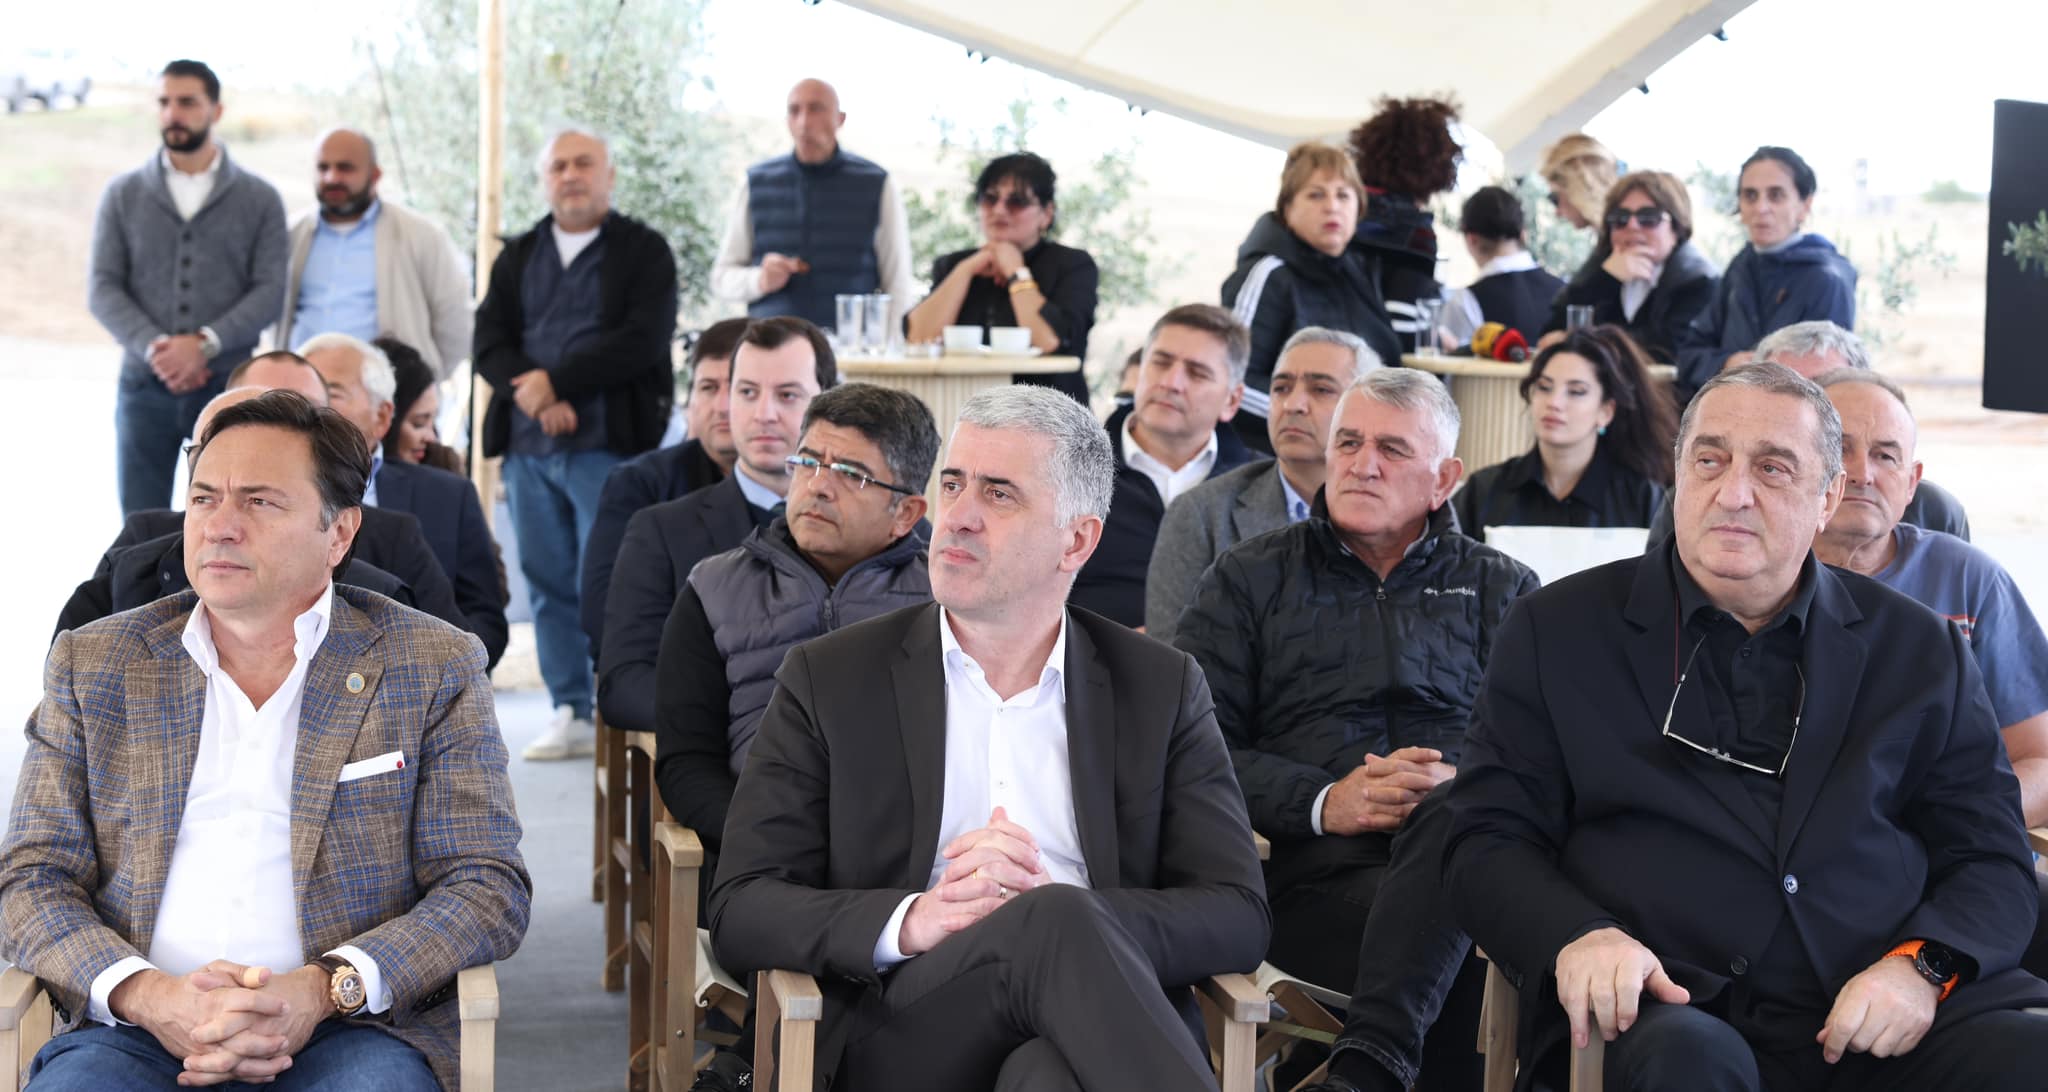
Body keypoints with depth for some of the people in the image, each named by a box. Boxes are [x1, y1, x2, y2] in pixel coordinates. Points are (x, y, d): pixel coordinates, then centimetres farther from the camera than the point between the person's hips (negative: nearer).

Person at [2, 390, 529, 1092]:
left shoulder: (437, 667, 8)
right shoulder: (91, 665, 15)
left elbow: (489, 888, 3)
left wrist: (326, 989, -14)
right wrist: (149, 995, -11)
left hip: (349, 1032, 0)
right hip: (139, 1029, 1)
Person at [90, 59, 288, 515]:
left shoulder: (259, 199, 4)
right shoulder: (122, 196, 7)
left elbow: (271, 290, -4)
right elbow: (102, 288, 1)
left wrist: (205, 343, -18)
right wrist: (153, 347, -16)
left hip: (228, 387, -1)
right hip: (144, 386, 1)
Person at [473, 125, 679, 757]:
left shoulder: (644, 251, 4)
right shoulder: (517, 257, 19)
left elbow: (643, 340, -9)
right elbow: (489, 342, 8)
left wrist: (555, 382, -12)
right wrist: (536, 398, -11)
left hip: (609, 445, -5)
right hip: (528, 445, 5)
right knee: (549, 584, 6)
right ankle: (572, 715, 13)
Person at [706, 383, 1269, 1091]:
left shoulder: (1162, 688, 14)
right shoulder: (828, 680, 11)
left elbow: (1238, 917, 5)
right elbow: (740, 913, 4)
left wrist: (1052, 905, -15)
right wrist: (908, 922, -17)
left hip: (1095, 1027, 0)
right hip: (900, 1035, 0)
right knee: (1056, 925, -33)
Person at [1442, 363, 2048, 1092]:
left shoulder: (1919, 650, 15)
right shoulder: (1557, 634, 10)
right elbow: (1487, 839, 7)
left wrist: (1923, 965, -8)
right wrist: (1578, 936, -15)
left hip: (1894, 1020, 3)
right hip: (1664, 1008, -2)